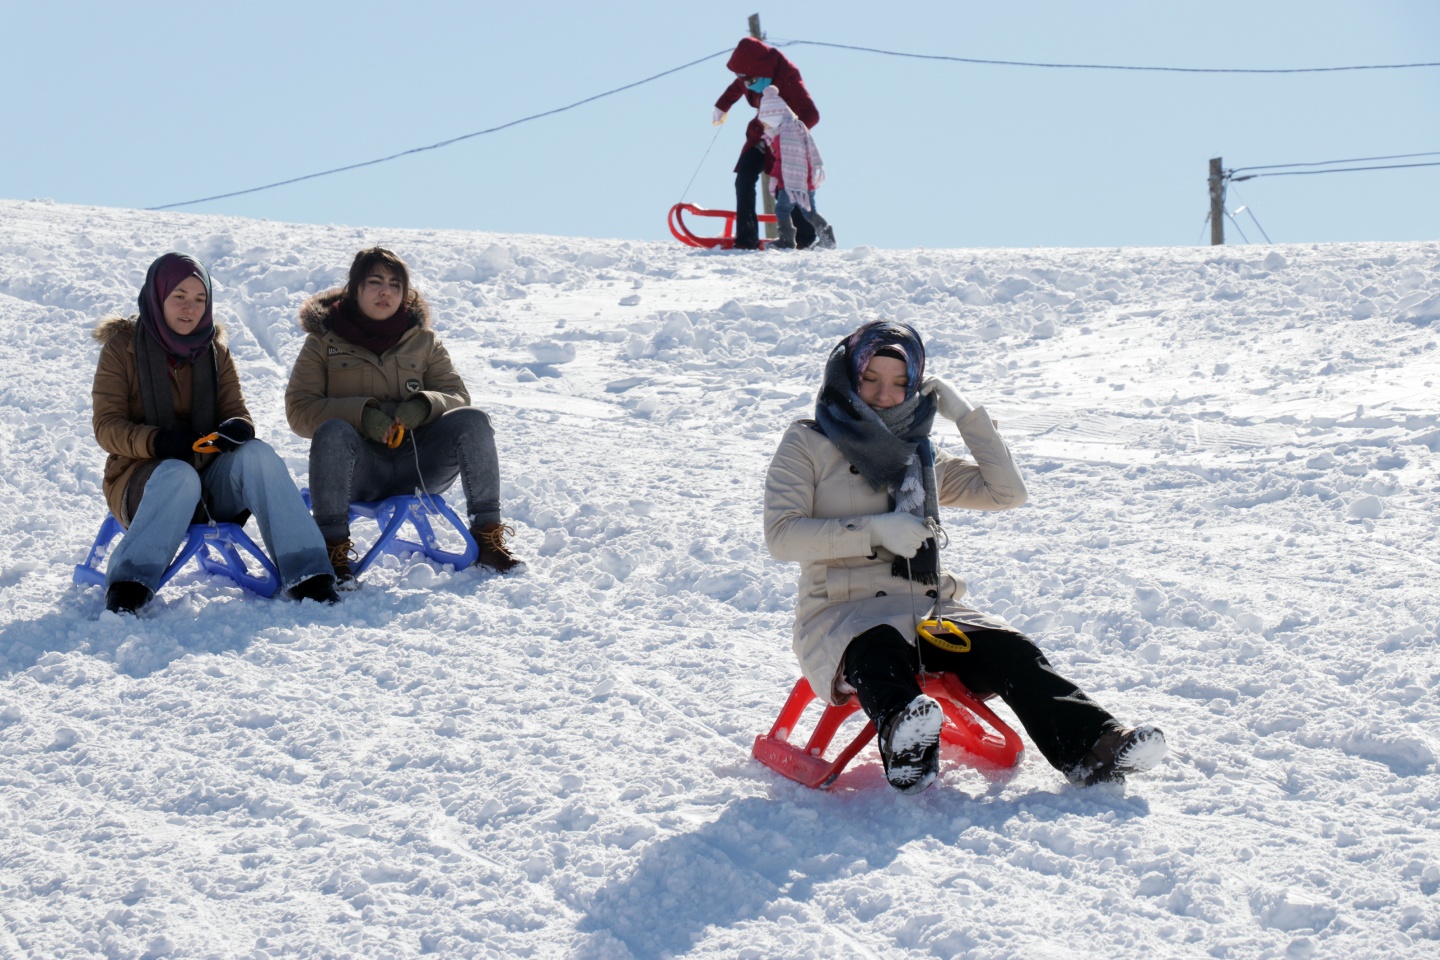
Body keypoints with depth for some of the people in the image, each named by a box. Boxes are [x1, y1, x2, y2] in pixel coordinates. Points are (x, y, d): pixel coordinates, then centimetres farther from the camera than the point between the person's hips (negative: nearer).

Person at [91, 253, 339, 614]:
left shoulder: (215, 351, 11)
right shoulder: (122, 348, -2)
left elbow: (236, 412, 7)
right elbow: (107, 427, -8)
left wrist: (237, 428, -19)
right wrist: (157, 441, -27)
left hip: (211, 479, 4)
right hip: (142, 475, -3)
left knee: (257, 455, -27)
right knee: (179, 476, -38)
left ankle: (307, 575, -34)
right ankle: (128, 587, -46)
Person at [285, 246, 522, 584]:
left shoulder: (423, 341, 14)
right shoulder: (323, 342, 7)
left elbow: (457, 396, 7)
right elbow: (299, 410, -3)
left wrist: (423, 405, -17)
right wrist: (361, 414, -20)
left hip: (417, 465, 2)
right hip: (359, 471, -2)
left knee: (472, 421, -22)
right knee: (332, 432, -34)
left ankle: (487, 535, -19)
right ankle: (333, 548, -30)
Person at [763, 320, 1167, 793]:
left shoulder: (921, 456, 24)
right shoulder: (807, 445, 10)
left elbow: (1007, 492, 18)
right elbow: (781, 536, -4)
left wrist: (967, 416, 12)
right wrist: (875, 531, -13)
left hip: (927, 608, 5)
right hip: (843, 612, -5)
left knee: (1009, 651, -24)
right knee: (877, 650, -41)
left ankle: (1093, 746, -42)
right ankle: (906, 745, -70)